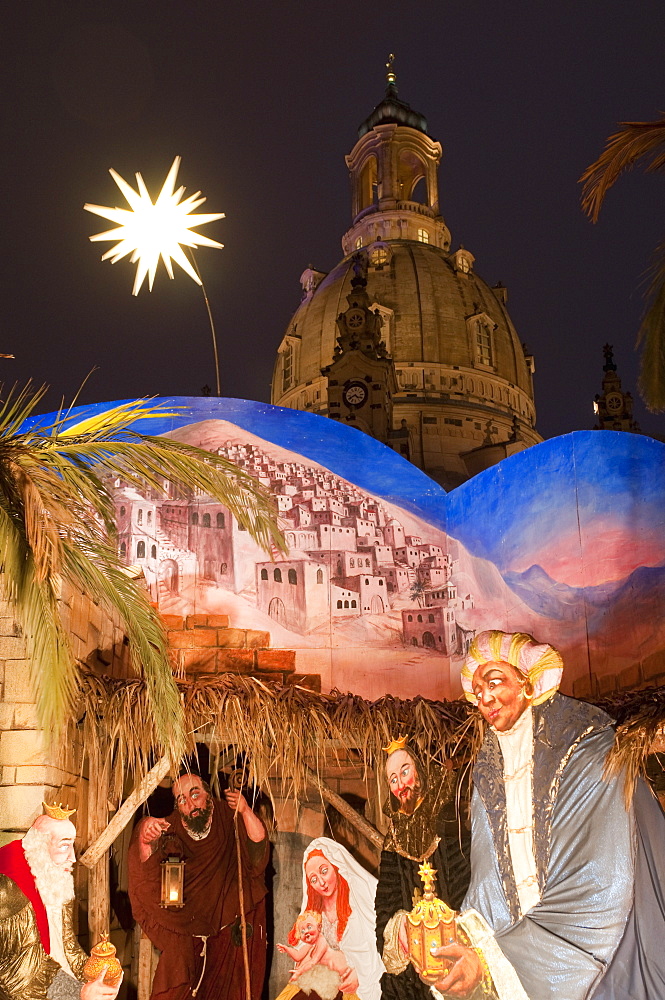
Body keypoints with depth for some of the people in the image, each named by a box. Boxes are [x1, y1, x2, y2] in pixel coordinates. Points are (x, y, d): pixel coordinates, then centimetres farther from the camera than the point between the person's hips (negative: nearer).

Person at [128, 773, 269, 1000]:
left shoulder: (228, 817, -8)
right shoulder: (172, 831, -6)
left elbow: (258, 850, -19)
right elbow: (147, 868, -20)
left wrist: (246, 812, -33)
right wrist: (146, 838, -41)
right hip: (185, 925, 0)